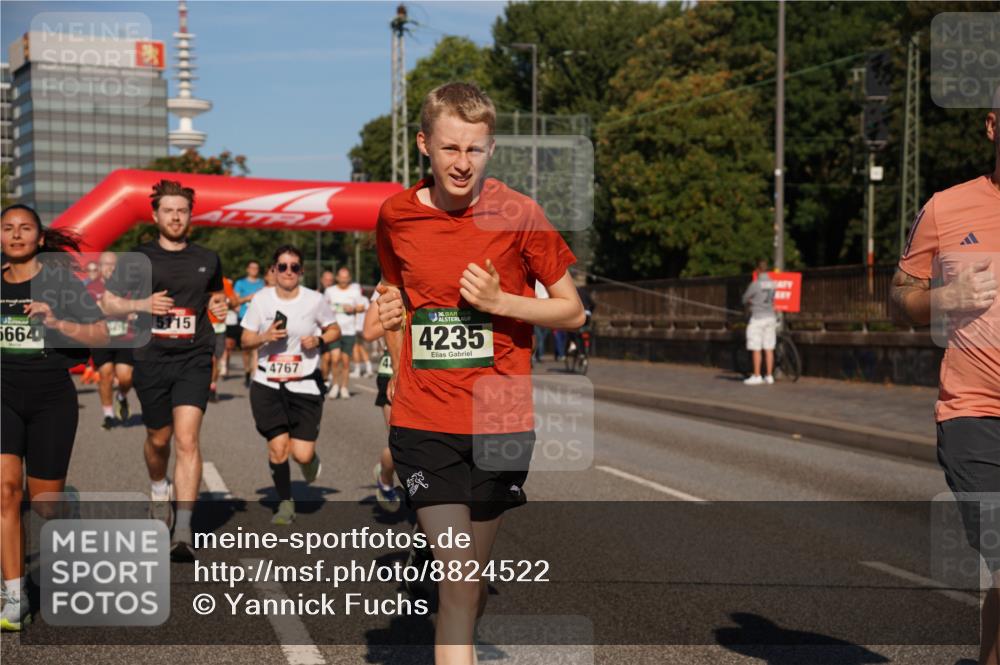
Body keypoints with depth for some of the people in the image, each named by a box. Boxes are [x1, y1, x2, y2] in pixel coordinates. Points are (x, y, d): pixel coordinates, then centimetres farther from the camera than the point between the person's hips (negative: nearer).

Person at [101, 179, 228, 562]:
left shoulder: (207, 260, 8)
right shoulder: (138, 259, 2)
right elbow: (108, 303, 6)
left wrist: (219, 305, 1)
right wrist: (142, 303, -13)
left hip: (193, 360, 0)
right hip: (151, 360, 1)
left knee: (187, 439, -15)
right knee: (158, 438, 15)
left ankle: (183, 531, -17)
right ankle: (159, 489, 49)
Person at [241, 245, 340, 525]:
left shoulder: (315, 300, -4)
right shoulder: (261, 299, -1)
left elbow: (334, 329, 10)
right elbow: (246, 340, 6)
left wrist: (318, 339, -11)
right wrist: (265, 337, -15)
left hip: (305, 385, -1)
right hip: (268, 384, 1)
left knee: (302, 455, -8)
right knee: (277, 447, -6)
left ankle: (311, 458, 32)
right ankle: (285, 504, 17)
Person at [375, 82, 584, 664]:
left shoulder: (519, 214, -6)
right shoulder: (396, 215, 2)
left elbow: (573, 312, -1)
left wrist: (500, 301, -14)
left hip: (501, 422, -1)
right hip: (423, 423, 1)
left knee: (474, 576, 12)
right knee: (457, 580, -7)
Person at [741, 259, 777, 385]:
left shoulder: (755, 284, -13)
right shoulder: (772, 283, 5)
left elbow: (745, 299, -1)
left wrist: (750, 303, 20)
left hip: (758, 317, -6)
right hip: (770, 317, 6)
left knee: (756, 349, -1)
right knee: (769, 349, 8)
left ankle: (757, 376, -1)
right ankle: (769, 376, 10)